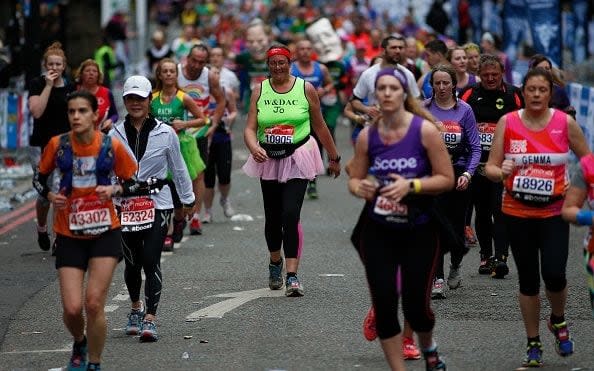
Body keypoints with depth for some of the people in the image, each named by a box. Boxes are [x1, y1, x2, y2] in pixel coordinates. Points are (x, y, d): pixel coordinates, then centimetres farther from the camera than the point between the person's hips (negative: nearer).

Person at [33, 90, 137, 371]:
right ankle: (79, 344, 30)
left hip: (105, 233, -1)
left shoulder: (112, 146, -6)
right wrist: (50, 196, -9)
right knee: (72, 308, -5)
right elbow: (39, 178, 10)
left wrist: (114, 190, -14)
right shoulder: (57, 145, -4)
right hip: (69, 235, 1)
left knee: (94, 303, -10)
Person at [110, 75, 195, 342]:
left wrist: (188, 199, 18)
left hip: (157, 204, -2)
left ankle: (150, 319, -14)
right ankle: (136, 308, 36)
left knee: (151, 261, -12)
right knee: (132, 262, 12)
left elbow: (178, 168, 11)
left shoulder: (165, 133, 0)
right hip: (125, 206, 2)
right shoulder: (115, 135, 2)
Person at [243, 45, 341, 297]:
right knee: (272, 217, 12)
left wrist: (334, 157, 14)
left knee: (290, 215, -17)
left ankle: (292, 276, -18)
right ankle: (275, 262, 40)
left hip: (297, 158, -3)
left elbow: (319, 126, 8)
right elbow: (250, 128, -4)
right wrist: (254, 147, -25)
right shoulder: (260, 91, 3)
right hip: (268, 160, 3)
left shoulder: (305, 89, 0)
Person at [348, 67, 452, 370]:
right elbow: (355, 179, 10)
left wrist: (411, 185, -23)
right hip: (378, 231, 2)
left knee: (415, 305, 1)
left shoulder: (424, 130, -10)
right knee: (383, 305, -3)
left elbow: (447, 179, -9)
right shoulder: (367, 136, -1)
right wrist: (360, 188, -14)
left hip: (419, 231, -2)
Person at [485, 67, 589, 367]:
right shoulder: (507, 123, -3)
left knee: (554, 275, -14)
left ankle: (558, 320, 18)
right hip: (517, 213, 1)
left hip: (553, 212, -1)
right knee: (528, 279, 6)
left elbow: (588, 160, 8)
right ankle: (533, 345, 20)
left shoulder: (565, 123, -4)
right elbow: (490, 167, -1)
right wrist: (502, 173, -23)